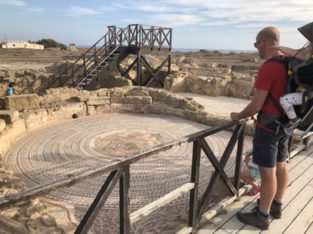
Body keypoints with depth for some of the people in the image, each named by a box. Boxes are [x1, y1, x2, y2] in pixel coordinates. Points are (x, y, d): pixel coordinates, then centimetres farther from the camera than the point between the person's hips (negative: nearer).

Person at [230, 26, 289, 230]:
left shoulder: (268, 67, -22)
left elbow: (256, 106, -22)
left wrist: (238, 116, -4)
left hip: (269, 126, -9)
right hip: (285, 122, 9)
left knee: (267, 171, 1)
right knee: (280, 165, 18)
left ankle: (262, 216, 16)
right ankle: (276, 206, 35)